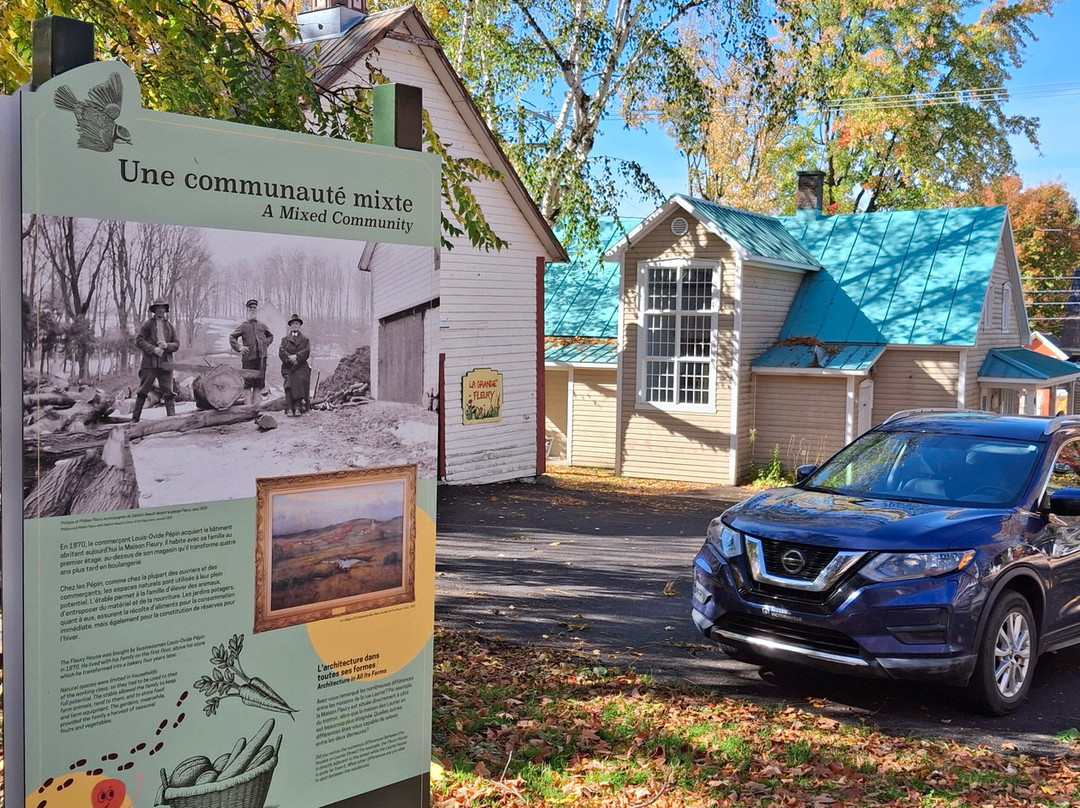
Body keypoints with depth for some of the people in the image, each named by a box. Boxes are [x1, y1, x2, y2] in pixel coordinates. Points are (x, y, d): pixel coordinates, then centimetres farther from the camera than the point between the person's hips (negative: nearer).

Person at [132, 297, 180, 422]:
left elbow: (177, 344, 13)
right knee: (143, 392, 1)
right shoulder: (148, 324, 6)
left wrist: (167, 346, -8)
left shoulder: (169, 326, 15)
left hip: (166, 364, 2)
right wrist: (153, 349, -14)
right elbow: (138, 340, -2)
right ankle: (135, 418, 7)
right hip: (149, 364, -2)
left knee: (169, 392, -2)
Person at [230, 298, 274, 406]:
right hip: (248, 358, -4)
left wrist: (266, 344, 15)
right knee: (247, 383, -5)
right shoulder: (243, 326, 4)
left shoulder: (262, 326, 15)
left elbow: (270, 336, 31)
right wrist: (238, 348, -5)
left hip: (261, 357, 4)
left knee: (259, 382, 3)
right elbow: (232, 337, 5)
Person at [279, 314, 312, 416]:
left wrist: (296, 356, -18)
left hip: (301, 367, 0)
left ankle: (298, 408, -26)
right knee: (289, 385, -21)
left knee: (300, 383, -23)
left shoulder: (305, 339, 18)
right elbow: (281, 351, 2)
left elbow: (307, 351, -1)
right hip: (288, 367, 0)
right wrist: (290, 358, -15)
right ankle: (289, 409, -28)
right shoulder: (285, 339, 19)